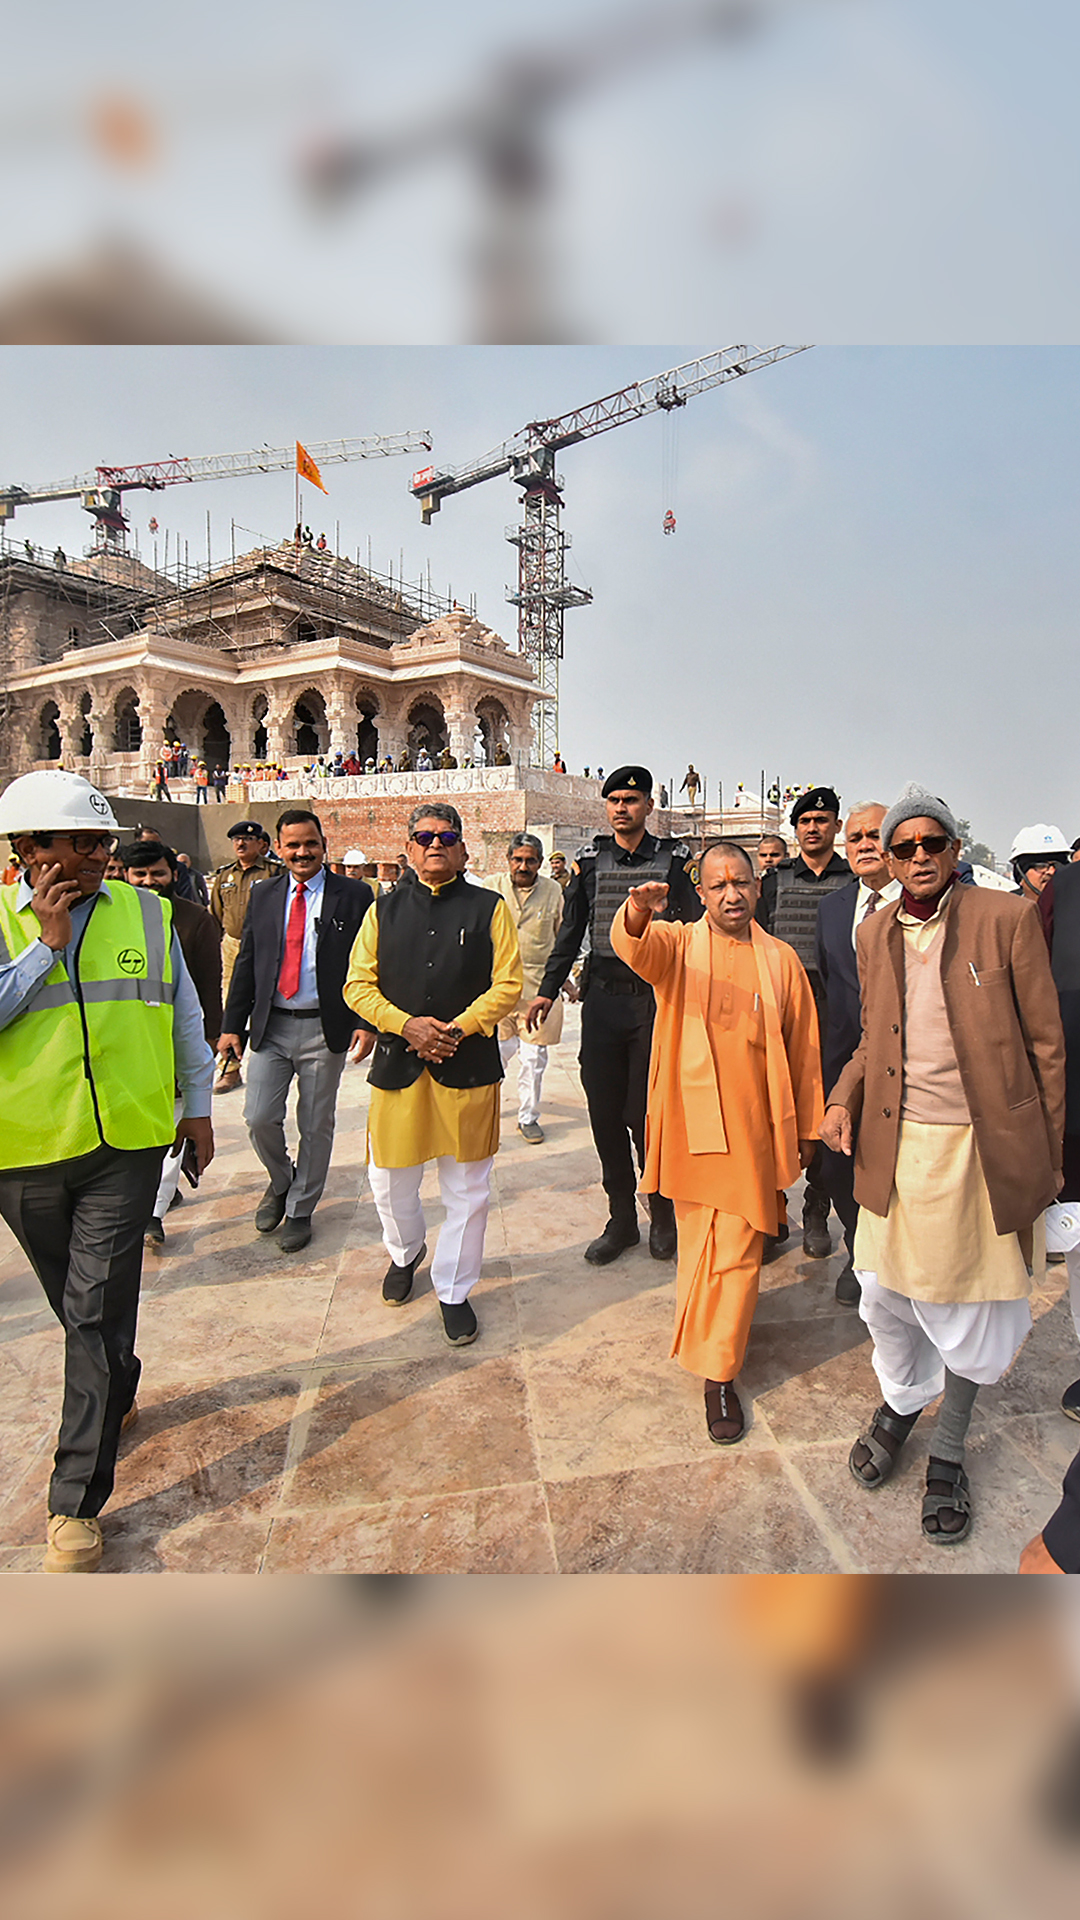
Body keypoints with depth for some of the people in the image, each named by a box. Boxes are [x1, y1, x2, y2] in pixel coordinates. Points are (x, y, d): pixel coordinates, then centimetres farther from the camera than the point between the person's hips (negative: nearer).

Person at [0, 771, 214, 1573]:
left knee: (97, 1312, -1)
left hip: (126, 1143, -1)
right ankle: (119, 1390, 47)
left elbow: (183, 1015, 8)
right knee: (79, 1304, 18)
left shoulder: (145, 913, 1)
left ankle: (78, 1500, 11)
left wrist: (199, 1105, 10)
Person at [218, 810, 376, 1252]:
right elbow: (246, 963, 10)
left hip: (325, 1029, -2)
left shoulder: (354, 895, -2)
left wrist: (368, 1023, -12)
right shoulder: (263, 895, 8)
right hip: (271, 1026, 3)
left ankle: (300, 1210, 26)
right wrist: (232, 1025, 5)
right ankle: (281, 1181, 30)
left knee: (316, 1125, 8)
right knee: (259, 1119, -1)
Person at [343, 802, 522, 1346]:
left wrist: (458, 1027, -15)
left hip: (468, 1063, -1)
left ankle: (454, 1290, 26)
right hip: (397, 1063, 2)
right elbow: (358, 985, 4)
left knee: (467, 1188, 7)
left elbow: (508, 983, -2)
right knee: (390, 1183, 12)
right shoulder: (384, 909, 8)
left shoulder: (489, 908, 3)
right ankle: (405, 1251, 43)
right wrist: (406, 1025, -12)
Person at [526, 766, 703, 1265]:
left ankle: (664, 1217, 19)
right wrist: (547, 991, 8)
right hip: (602, 999, 3)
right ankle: (621, 1219, 22)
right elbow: (570, 933, 13)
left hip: (656, 999, -3)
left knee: (646, 1115, -1)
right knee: (605, 1114, 6)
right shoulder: (589, 862, 10)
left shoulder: (675, 859, 3)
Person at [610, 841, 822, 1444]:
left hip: (753, 1128, 0)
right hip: (690, 1123, 0)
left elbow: (803, 1050, 10)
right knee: (698, 1244, 15)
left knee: (736, 1251, 1)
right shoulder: (678, 946, 2)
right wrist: (637, 913, -47)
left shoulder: (781, 960, 6)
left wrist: (807, 1127, 11)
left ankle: (719, 1373, 13)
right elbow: (638, 947, -24)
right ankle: (719, 1339, 40)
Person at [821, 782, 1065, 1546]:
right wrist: (843, 1096, -3)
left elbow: (1045, 1044, -4)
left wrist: (1047, 1155, -2)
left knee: (969, 1305, 12)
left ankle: (948, 1454, 35)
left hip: (983, 1147, -3)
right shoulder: (874, 932, 6)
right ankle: (901, 1404, 43)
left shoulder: (1006, 918, -8)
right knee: (887, 1290, 13)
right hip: (895, 1146, 3)